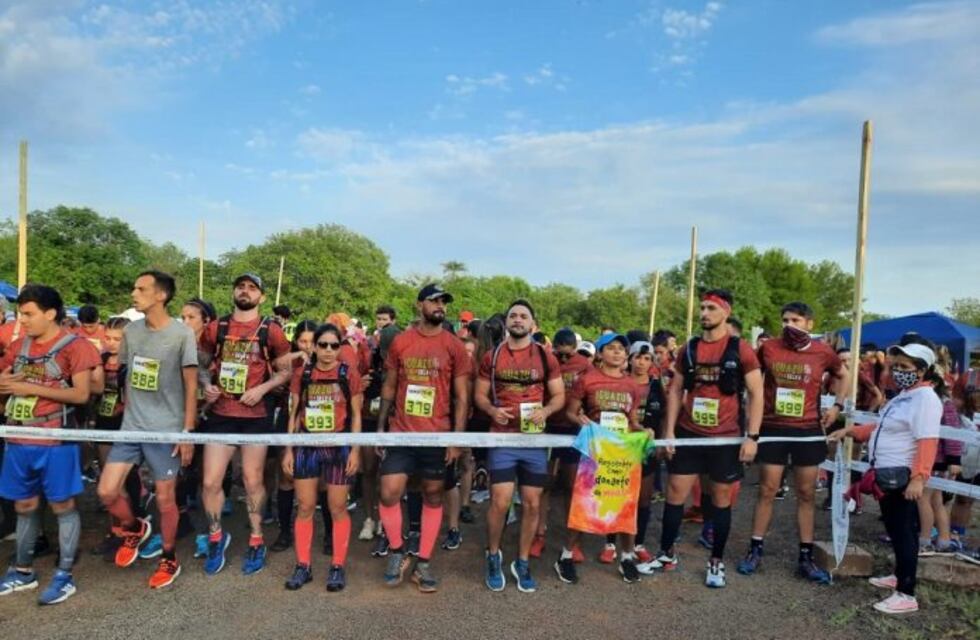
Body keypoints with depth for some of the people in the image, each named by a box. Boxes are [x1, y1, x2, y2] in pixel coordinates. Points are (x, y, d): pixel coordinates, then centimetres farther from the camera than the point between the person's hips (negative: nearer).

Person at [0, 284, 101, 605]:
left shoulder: (74, 345, -9)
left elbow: (81, 394, -15)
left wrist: (31, 388, -17)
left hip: (55, 441, -6)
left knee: (63, 506, 3)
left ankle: (64, 575, 12)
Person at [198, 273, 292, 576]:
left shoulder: (270, 330, -3)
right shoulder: (215, 328, 4)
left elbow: (286, 370, 2)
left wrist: (262, 389, -12)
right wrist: (206, 386, -3)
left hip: (256, 416, -2)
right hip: (220, 414, 2)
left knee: (253, 481, 9)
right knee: (210, 481, 3)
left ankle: (256, 541, 25)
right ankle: (216, 537, 26)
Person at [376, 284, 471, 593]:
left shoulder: (454, 346, -2)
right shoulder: (400, 342, 2)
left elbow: (462, 396, -1)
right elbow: (389, 387, 9)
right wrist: (380, 427, 6)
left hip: (437, 436, 0)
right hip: (401, 434, 1)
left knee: (433, 496, 8)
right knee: (389, 494, -6)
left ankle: (423, 564, 22)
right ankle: (397, 553, 19)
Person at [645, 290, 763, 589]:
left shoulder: (740, 349, -5)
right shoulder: (689, 349, 4)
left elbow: (756, 394, -5)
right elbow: (675, 390, 7)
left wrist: (752, 436, -11)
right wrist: (669, 431, 1)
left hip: (726, 438, -3)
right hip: (688, 435, 3)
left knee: (721, 499, 9)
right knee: (675, 493, 6)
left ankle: (716, 562, 24)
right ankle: (666, 554, 22)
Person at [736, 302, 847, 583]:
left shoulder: (823, 352, -1)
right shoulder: (768, 348, -5)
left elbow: (843, 376, 19)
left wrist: (838, 406, 7)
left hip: (808, 430, 1)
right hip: (773, 428, -1)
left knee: (806, 494, 8)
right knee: (767, 490, 3)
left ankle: (806, 558, 17)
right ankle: (755, 550, 14)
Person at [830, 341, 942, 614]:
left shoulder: (926, 398, -16)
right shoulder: (904, 395, 16)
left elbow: (927, 443, -25)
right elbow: (882, 428, 24)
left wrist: (918, 478, -32)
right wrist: (850, 430, 17)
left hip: (903, 476, -10)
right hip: (888, 475, 10)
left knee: (903, 531, -4)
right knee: (895, 529, 21)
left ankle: (906, 595, 3)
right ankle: (900, 576, 36)